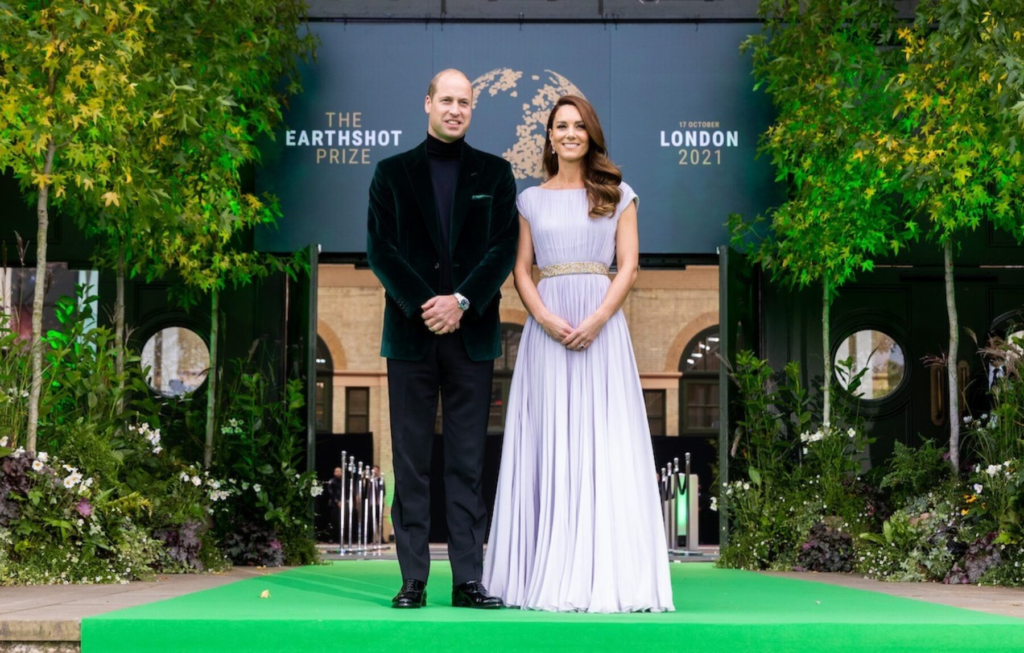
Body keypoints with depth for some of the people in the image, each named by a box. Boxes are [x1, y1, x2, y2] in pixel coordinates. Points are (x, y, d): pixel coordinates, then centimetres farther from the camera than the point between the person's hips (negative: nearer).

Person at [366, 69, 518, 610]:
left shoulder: (495, 173, 10)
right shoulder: (393, 172, 9)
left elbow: (504, 248, 2)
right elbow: (379, 247, 0)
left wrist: (462, 301, -12)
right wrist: (423, 305, -12)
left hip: (471, 334, 0)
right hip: (410, 332, 0)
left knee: (468, 462, 1)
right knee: (411, 460, 1)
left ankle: (468, 579, 3)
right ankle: (413, 579, 4)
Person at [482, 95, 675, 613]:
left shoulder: (618, 196, 9)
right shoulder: (532, 199, 13)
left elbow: (628, 266, 2)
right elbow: (521, 269, 7)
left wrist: (596, 320, -13)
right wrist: (545, 318, -11)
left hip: (601, 327, -1)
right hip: (547, 330, 1)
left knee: (603, 444, -4)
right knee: (548, 445, -1)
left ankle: (605, 572, -2)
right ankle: (547, 571, 2)